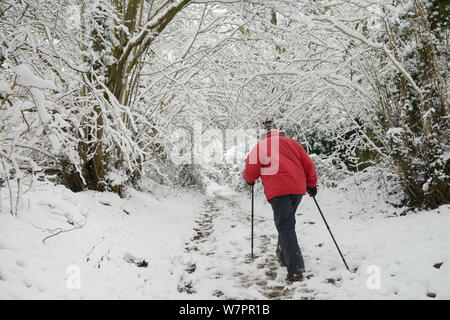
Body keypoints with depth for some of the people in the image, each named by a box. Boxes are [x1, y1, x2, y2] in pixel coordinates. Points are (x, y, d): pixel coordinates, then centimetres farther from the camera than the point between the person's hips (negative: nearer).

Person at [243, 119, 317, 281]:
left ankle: (296, 269, -11)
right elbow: (308, 164, 16)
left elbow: (250, 174, 5)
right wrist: (311, 184, 26)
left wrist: (249, 180, 27)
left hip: (278, 191, -5)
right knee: (287, 223, 22)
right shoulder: (292, 143, 17)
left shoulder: (259, 147, 5)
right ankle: (283, 257, 33)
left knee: (286, 227, -5)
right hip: (298, 189, 5)